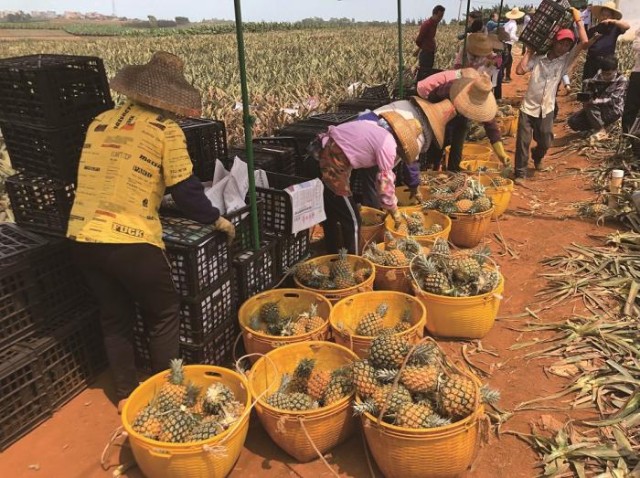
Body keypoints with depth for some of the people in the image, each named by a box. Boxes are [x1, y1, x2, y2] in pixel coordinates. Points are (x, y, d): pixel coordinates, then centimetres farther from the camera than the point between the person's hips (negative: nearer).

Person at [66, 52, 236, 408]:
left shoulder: (101, 121, 14)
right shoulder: (165, 129, -4)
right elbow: (186, 189, -4)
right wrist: (216, 219, 11)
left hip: (82, 237, 6)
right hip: (130, 240, -6)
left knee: (115, 318, 22)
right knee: (164, 315, 15)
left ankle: (126, 395, 35)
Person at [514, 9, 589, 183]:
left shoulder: (565, 61, 1)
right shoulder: (537, 58, -2)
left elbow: (584, 42, -9)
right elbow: (519, 70, -14)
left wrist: (578, 20, -3)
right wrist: (529, 51, -6)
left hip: (546, 111, 2)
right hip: (528, 108, -2)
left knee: (545, 143, 11)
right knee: (523, 142, -2)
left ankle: (537, 157, 45)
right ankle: (520, 173, 11)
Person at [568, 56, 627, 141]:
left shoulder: (621, 80, -15)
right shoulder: (599, 74, -4)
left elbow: (613, 100, -25)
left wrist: (593, 101, -37)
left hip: (613, 111, -5)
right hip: (596, 109, 5)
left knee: (590, 106, -31)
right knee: (573, 121, -13)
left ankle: (600, 132, -16)